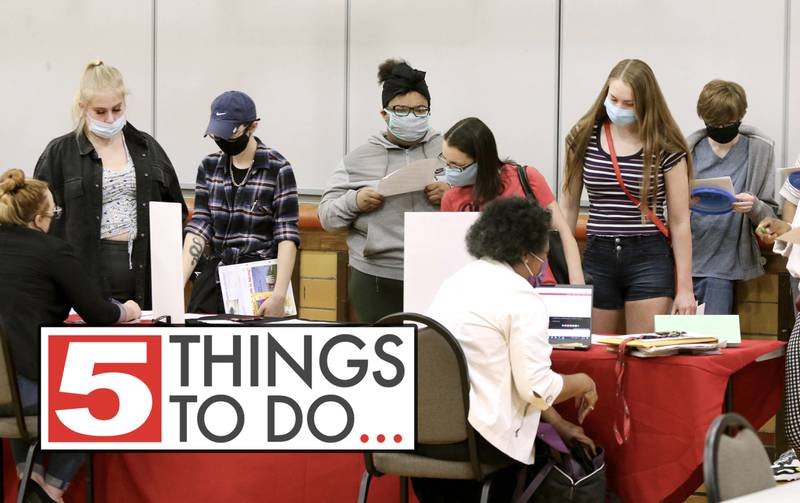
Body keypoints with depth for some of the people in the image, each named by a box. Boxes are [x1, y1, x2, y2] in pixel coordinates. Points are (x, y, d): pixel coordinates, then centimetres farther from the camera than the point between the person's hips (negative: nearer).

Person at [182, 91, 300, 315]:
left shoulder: (277, 170, -8)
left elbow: (287, 237, -11)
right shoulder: (209, 167, 6)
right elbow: (198, 228, 2)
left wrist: (279, 295, -20)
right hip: (213, 279, 4)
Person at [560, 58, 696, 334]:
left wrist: (685, 288, -3)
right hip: (597, 257, 3)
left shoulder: (665, 147, -4)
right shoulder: (584, 139, 3)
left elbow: (680, 221, -1)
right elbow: (568, 206, 10)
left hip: (649, 259, -2)